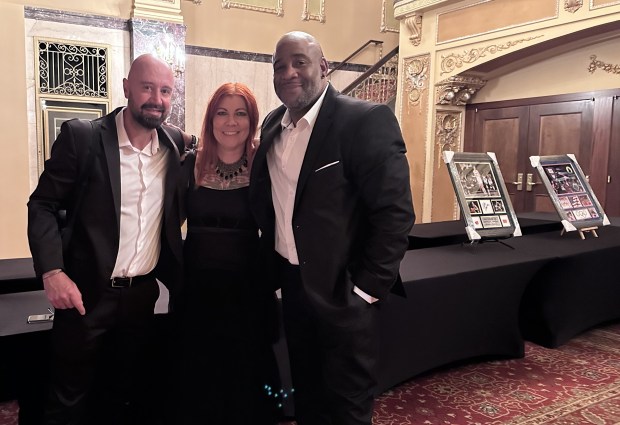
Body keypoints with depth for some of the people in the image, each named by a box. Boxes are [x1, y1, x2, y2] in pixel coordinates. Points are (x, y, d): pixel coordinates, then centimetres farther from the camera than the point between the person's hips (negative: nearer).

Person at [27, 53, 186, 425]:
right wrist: (52, 271, -19)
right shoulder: (82, 136, -10)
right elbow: (43, 205, -9)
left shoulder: (176, 145, 1)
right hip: (87, 291, -3)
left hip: (142, 294, 4)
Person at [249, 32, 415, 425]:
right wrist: (272, 267, 11)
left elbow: (395, 213, -18)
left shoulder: (367, 120, -15)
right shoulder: (272, 125, 6)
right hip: (293, 286, 6)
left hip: (343, 291, -6)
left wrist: (366, 289, -17)